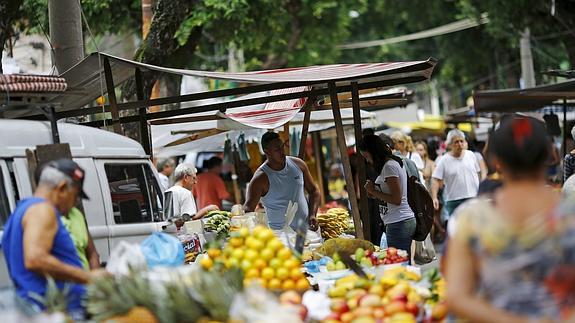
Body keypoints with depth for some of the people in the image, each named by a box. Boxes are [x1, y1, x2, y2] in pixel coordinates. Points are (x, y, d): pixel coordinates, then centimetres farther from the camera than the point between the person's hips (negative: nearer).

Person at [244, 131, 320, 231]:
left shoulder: (298, 164, 4)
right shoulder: (261, 179, -10)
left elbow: (313, 191, 15)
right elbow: (248, 208, -15)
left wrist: (312, 215, 1)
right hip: (280, 233, -4)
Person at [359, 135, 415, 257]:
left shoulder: (389, 166, -12)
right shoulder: (394, 163, 17)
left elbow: (396, 199, -17)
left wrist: (374, 191, -8)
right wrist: (375, 193, 9)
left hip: (398, 224, -10)